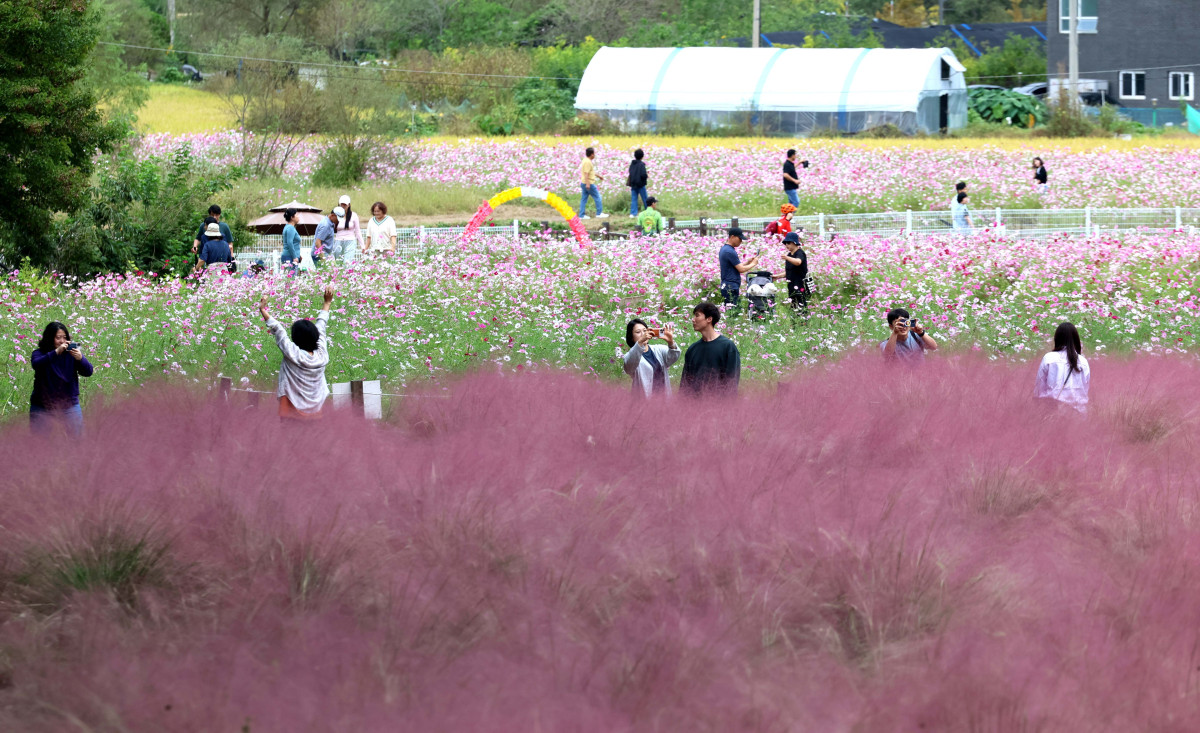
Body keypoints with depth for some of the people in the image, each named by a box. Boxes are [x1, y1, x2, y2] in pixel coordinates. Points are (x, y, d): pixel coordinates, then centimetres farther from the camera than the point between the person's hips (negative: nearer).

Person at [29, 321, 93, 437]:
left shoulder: (71, 353, -2)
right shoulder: (40, 353, -3)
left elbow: (88, 372, -10)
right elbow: (36, 364, -25)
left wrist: (80, 359, -31)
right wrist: (56, 352, -37)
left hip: (69, 405, 0)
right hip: (43, 406, 0)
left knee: (77, 436, -2)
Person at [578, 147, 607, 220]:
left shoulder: (586, 161, 15)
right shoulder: (588, 162, -17)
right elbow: (586, 173, -24)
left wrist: (598, 176, 36)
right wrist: (587, 183, -28)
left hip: (584, 183, 10)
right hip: (589, 183, -10)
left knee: (584, 199, 8)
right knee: (597, 197, 0)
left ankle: (582, 215, 8)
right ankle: (599, 213, 3)